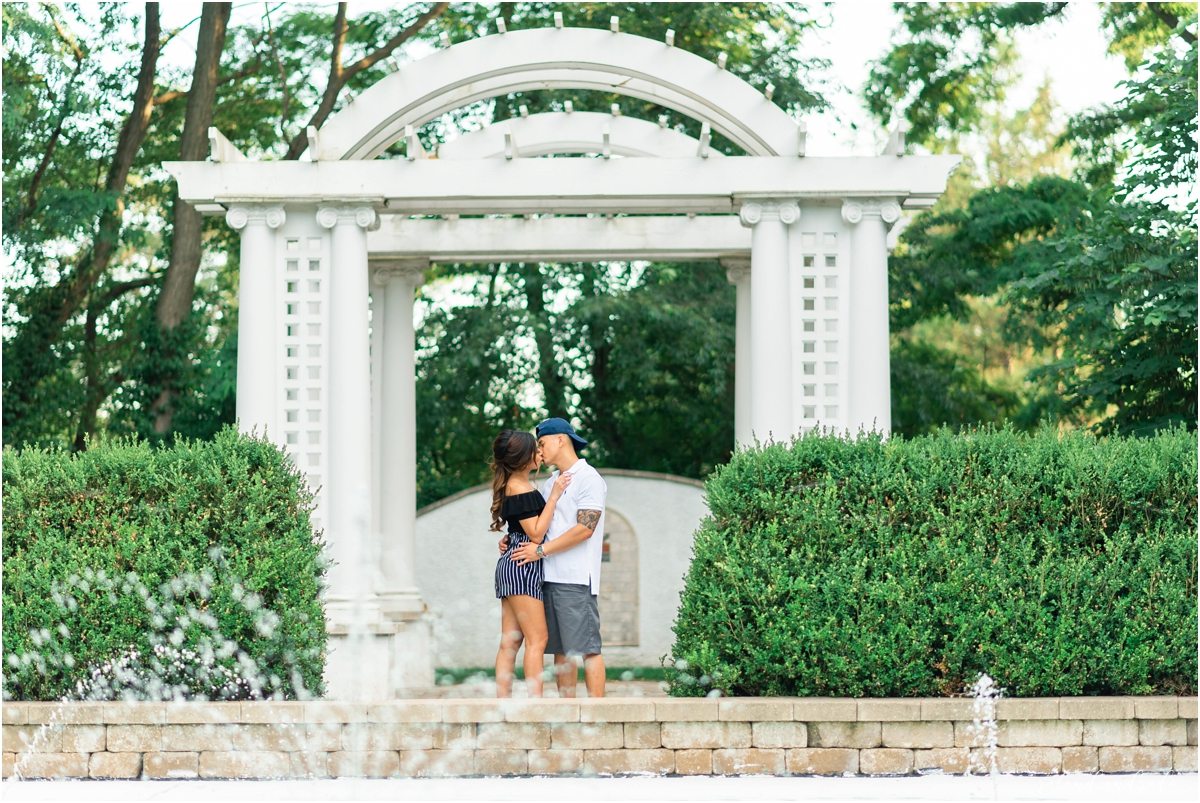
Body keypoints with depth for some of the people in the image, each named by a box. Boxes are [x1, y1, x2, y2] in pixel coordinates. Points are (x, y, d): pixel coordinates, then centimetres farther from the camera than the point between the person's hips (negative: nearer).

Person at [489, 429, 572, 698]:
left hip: (510, 566, 10)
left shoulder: (513, 485, 15)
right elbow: (536, 534, -17)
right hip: (522, 566, -10)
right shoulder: (521, 489, -14)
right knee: (537, 640, -10)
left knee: (510, 642, 6)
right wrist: (554, 496, -15)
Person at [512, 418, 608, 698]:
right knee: (560, 649, 7)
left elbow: (585, 528, -15)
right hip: (549, 577, 8)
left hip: (576, 579, -8)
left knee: (586, 647, -9)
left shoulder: (588, 478, -4)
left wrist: (541, 550, -15)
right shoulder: (551, 483, 22)